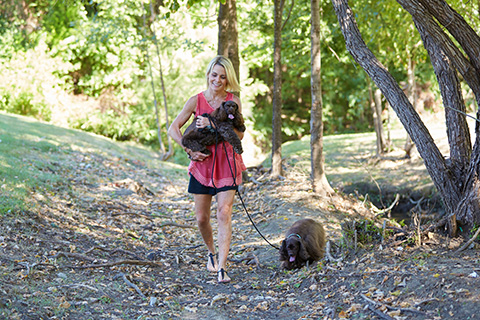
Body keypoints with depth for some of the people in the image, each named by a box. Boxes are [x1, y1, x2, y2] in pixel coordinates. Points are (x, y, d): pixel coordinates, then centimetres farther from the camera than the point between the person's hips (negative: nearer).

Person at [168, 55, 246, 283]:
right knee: (201, 218, 7)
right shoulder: (197, 101, 2)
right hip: (202, 163, 2)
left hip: (227, 164, -1)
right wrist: (190, 150, -11)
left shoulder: (233, 101, 0)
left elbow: (239, 134, -10)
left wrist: (213, 125, -20)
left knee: (224, 213, -13)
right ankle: (211, 252, 36)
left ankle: (221, 268, -13)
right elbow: (173, 129, 1)